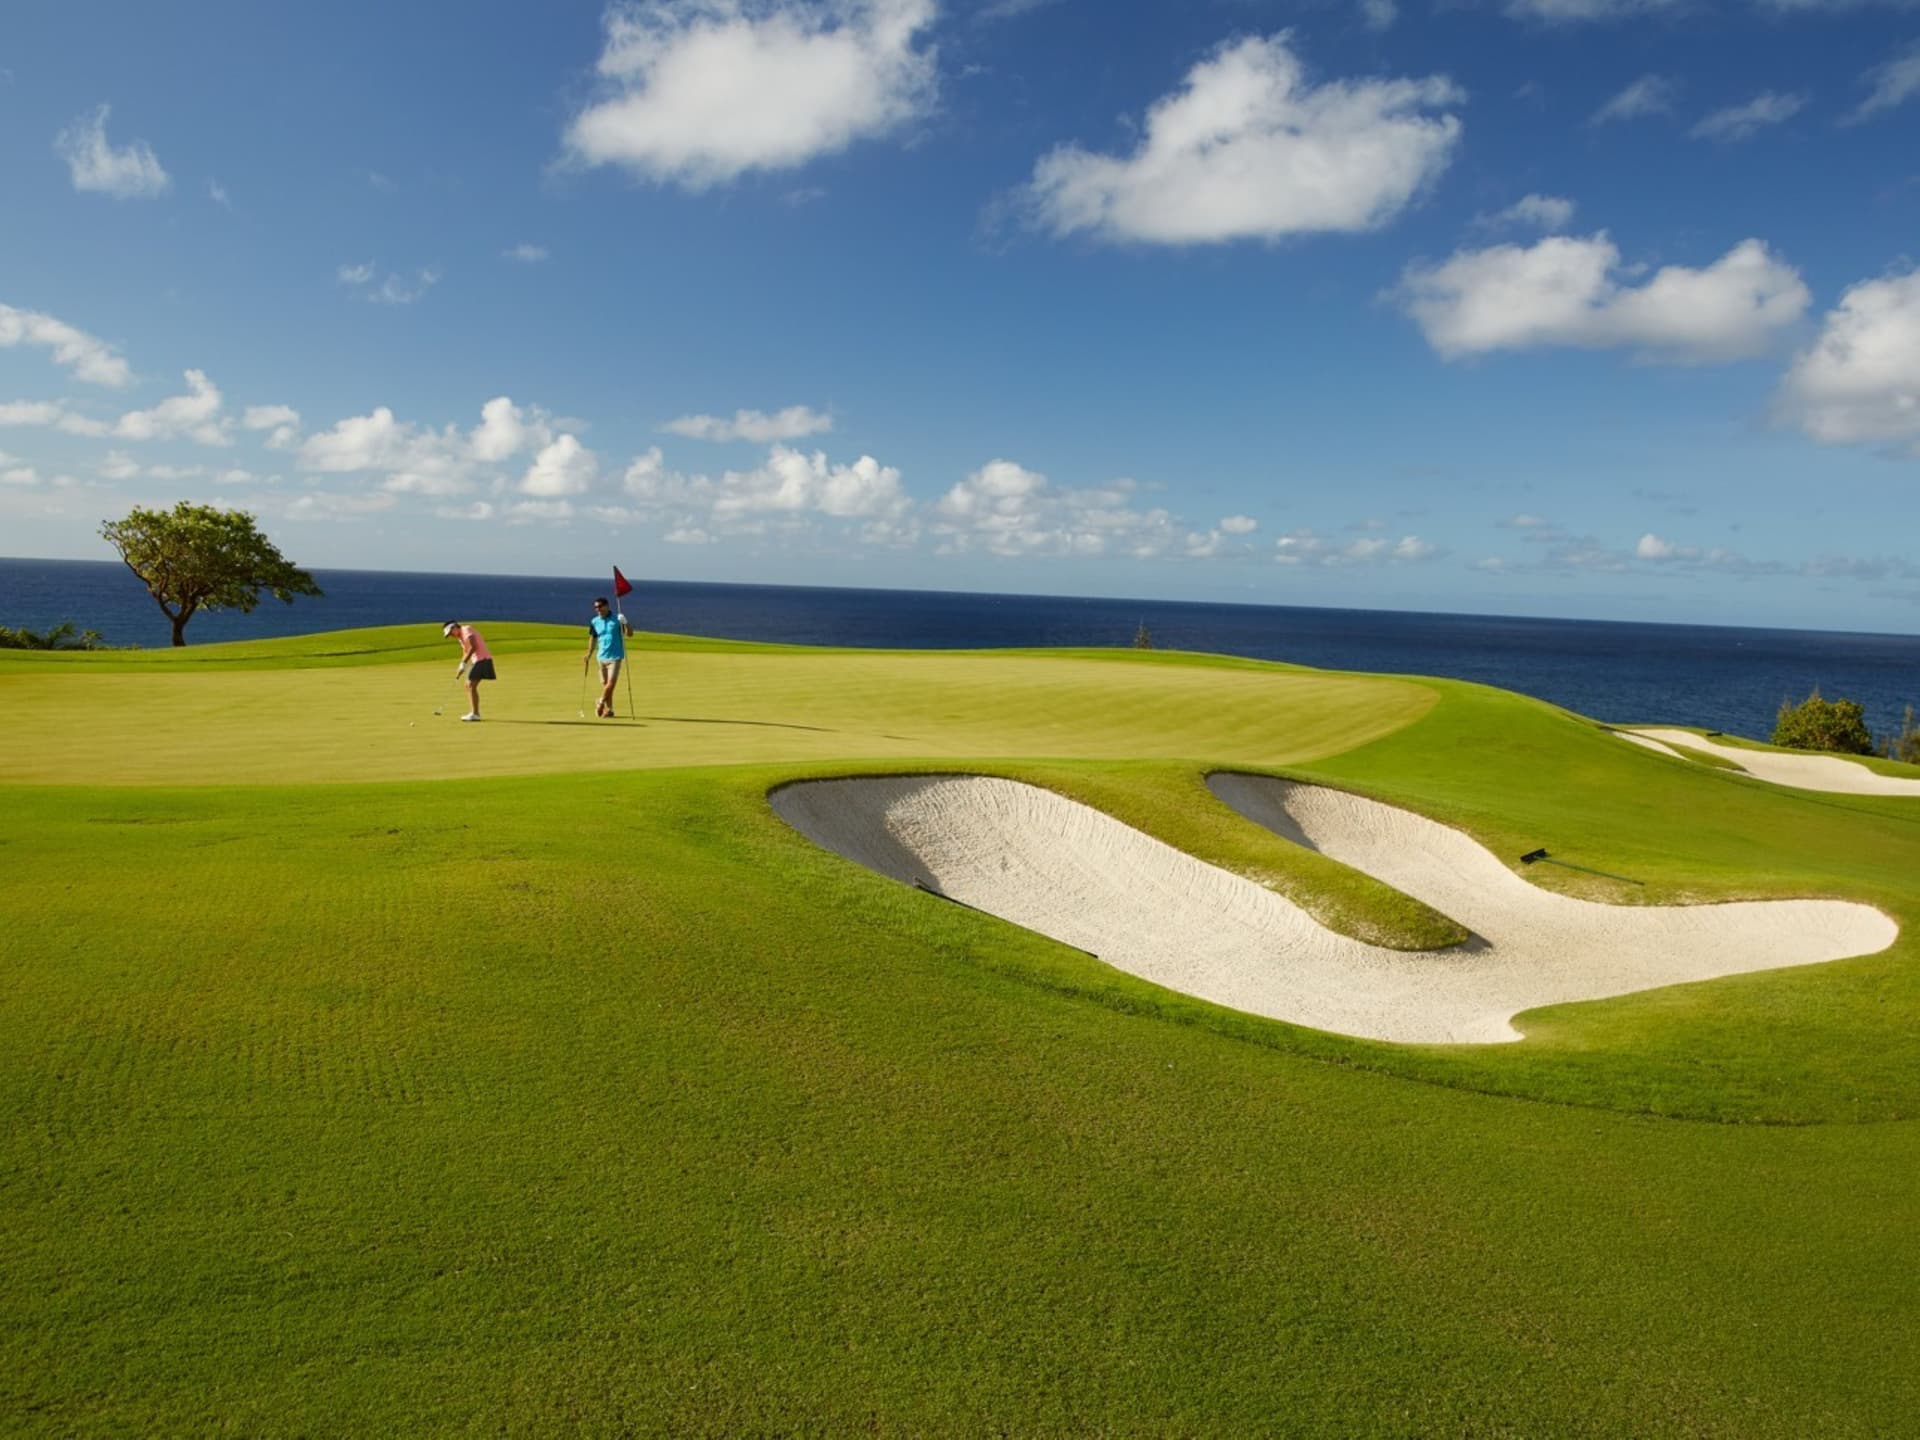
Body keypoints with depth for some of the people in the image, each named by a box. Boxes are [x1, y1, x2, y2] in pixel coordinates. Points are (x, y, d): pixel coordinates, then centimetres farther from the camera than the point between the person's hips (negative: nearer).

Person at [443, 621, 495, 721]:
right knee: (469, 686, 14)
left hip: (482, 659, -10)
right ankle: (474, 712, 18)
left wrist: (463, 664, -17)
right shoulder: (460, 637, 20)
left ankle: (475, 714, -13)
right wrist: (460, 668, 8)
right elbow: (465, 652, 22)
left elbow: (473, 647, -19)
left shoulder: (466, 630, -8)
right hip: (477, 660, 10)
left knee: (471, 686, -12)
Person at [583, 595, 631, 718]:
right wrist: (589, 655, 10)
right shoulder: (594, 622, 5)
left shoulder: (617, 619, -6)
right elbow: (593, 639, 15)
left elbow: (630, 633, -8)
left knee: (611, 683, -12)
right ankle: (608, 709, 18)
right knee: (605, 684, 7)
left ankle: (601, 703, 10)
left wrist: (625, 623, -26)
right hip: (602, 657, 4)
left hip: (615, 657, -4)